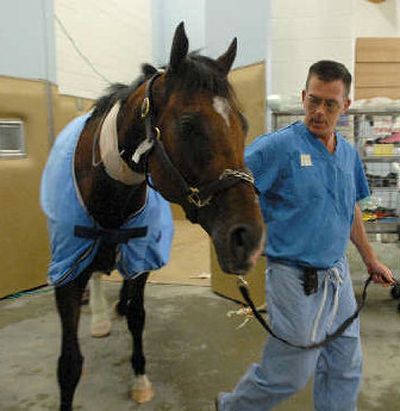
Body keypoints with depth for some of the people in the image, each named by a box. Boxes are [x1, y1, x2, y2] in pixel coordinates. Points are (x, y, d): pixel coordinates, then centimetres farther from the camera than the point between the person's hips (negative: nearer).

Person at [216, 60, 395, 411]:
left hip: (337, 275, 7)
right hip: (296, 279, -6)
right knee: (290, 374, 9)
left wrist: (371, 259, 23)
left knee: (346, 369, 17)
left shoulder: (348, 153, 7)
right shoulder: (279, 146, -14)